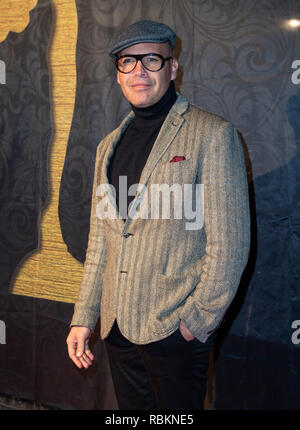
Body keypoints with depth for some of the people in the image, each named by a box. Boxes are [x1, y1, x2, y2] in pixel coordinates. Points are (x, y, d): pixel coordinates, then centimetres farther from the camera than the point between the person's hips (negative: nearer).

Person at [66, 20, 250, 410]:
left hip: (176, 331, -5)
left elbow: (229, 244, -11)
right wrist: (83, 318, 9)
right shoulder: (110, 145, 12)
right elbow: (99, 241, 14)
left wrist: (197, 321, -12)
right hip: (117, 329, 6)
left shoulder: (212, 135, -7)